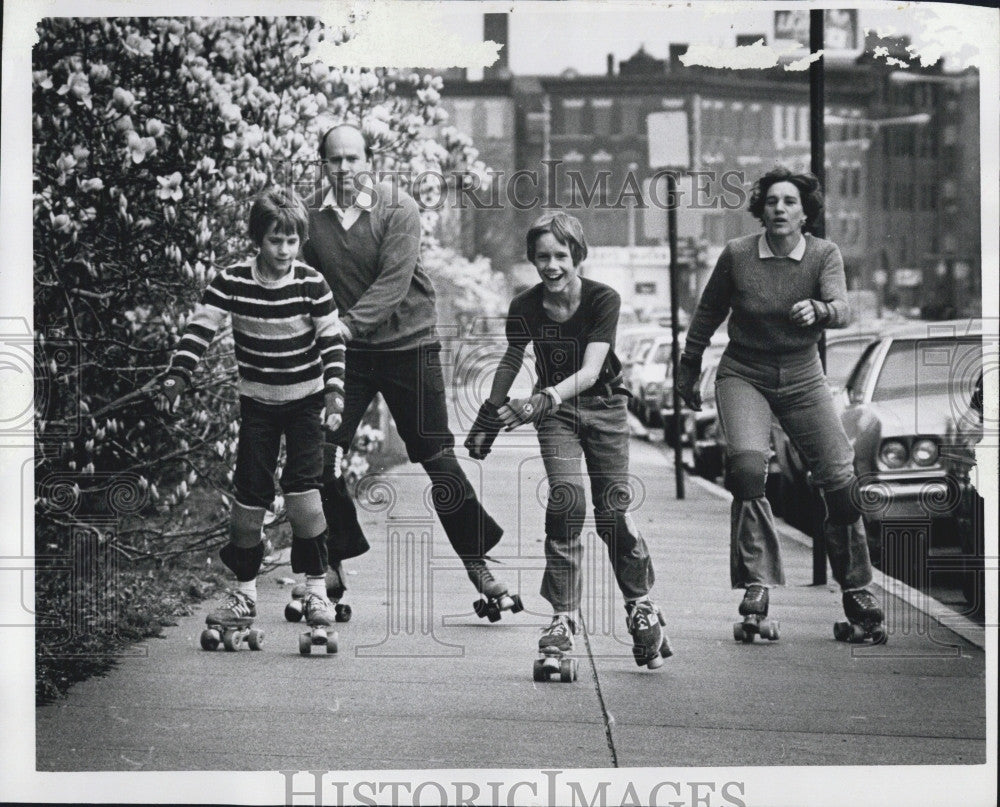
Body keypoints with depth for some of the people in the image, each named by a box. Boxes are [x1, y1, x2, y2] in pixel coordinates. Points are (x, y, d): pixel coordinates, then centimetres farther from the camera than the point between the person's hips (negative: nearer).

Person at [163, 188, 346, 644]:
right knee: (249, 497, 0)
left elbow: (332, 340, -4)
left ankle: (316, 588, 0)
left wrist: (334, 390, -14)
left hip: (305, 401, -1)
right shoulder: (231, 284, -10)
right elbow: (200, 328, -9)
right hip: (257, 402, 1)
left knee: (302, 490, -13)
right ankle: (244, 593, 14)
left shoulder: (312, 285, -10)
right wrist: (178, 374, -20)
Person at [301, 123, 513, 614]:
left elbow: (394, 280, -20)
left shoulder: (398, 209, -11)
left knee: (438, 460, 1)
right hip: (344, 351, 2)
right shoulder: (310, 215, -2)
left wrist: (351, 322, -32)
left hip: (408, 343, -2)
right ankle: (331, 565, 9)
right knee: (321, 455, -6)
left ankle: (477, 565, 12)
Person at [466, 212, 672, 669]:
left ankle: (641, 607, 18)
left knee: (613, 513, -6)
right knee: (566, 497, -21)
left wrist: (546, 399, -44)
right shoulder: (525, 309, -12)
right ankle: (563, 618, -17)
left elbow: (590, 370, -29)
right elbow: (511, 361, 7)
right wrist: (489, 415, 13)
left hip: (604, 406, -1)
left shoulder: (603, 300, -19)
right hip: (554, 411, 1)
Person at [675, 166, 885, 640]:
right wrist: (688, 370, 14)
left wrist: (818, 311, -46)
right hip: (743, 375, -1)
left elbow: (843, 310, -23)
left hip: (802, 378, 1)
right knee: (747, 464, -26)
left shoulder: (823, 255, -8)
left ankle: (856, 588, 15)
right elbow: (708, 314, 6)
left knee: (841, 480, -4)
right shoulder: (737, 255, -9)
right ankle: (757, 583, -19)